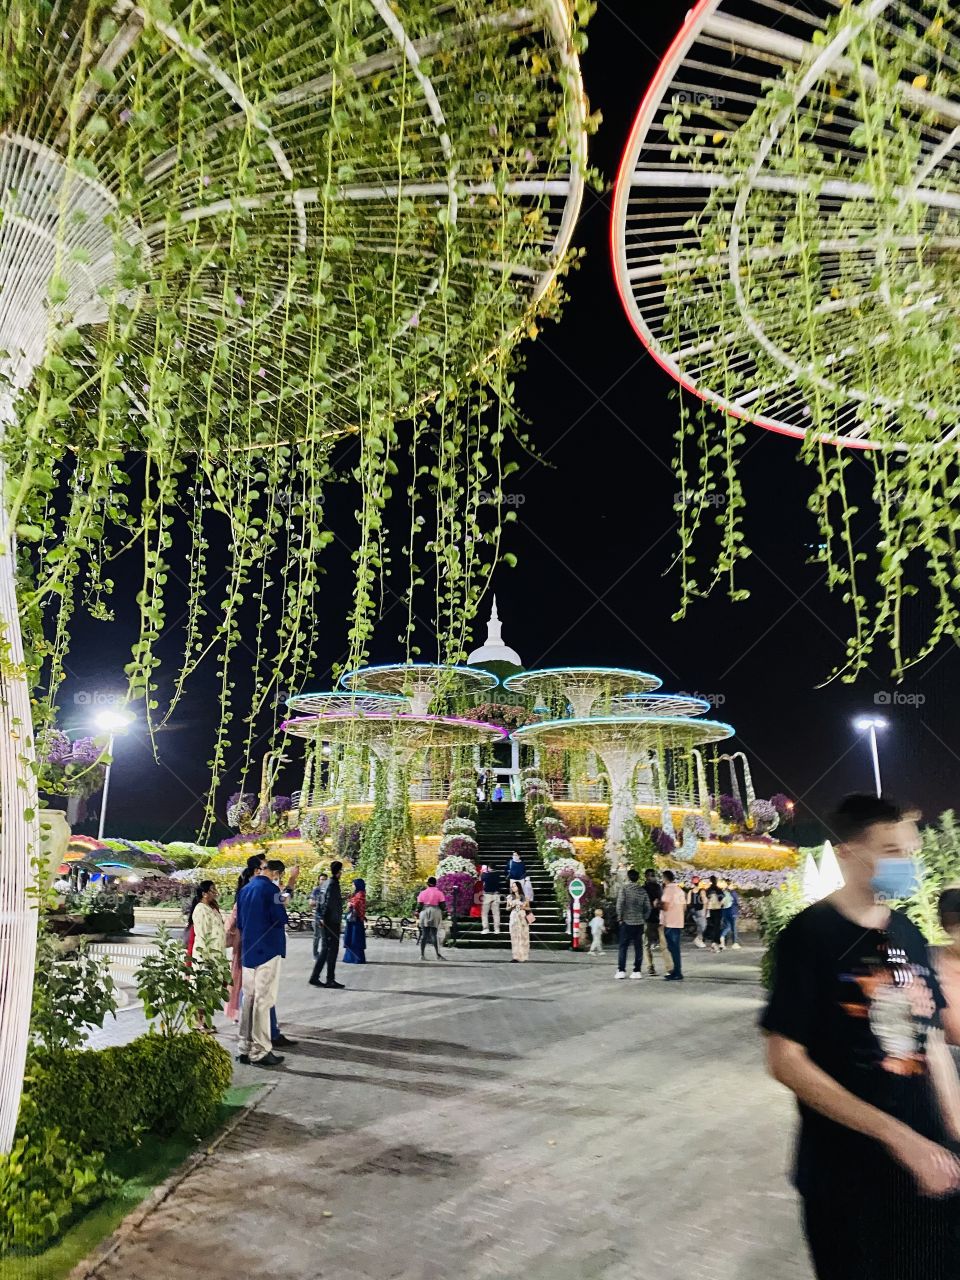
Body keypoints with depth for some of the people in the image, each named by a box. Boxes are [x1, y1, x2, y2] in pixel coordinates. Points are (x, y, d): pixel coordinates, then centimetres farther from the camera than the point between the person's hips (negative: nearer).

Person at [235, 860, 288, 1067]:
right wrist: (282, 904, 2)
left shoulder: (244, 889, 10)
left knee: (248, 998, 13)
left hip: (248, 952, 8)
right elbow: (281, 919, -16)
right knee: (263, 1001, -2)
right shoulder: (270, 889, -14)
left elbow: (239, 922, 16)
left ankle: (245, 1048, 19)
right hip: (268, 951, -7)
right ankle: (260, 1051, 2)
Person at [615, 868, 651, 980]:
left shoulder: (623, 888, -7)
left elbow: (620, 904, -14)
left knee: (623, 946, 3)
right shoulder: (642, 890, 6)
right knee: (638, 947, 8)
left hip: (627, 922, -3)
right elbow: (647, 907, 6)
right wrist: (643, 918, 15)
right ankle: (637, 971, 8)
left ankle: (621, 970, 0)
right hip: (639, 922, 3)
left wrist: (620, 918, -4)